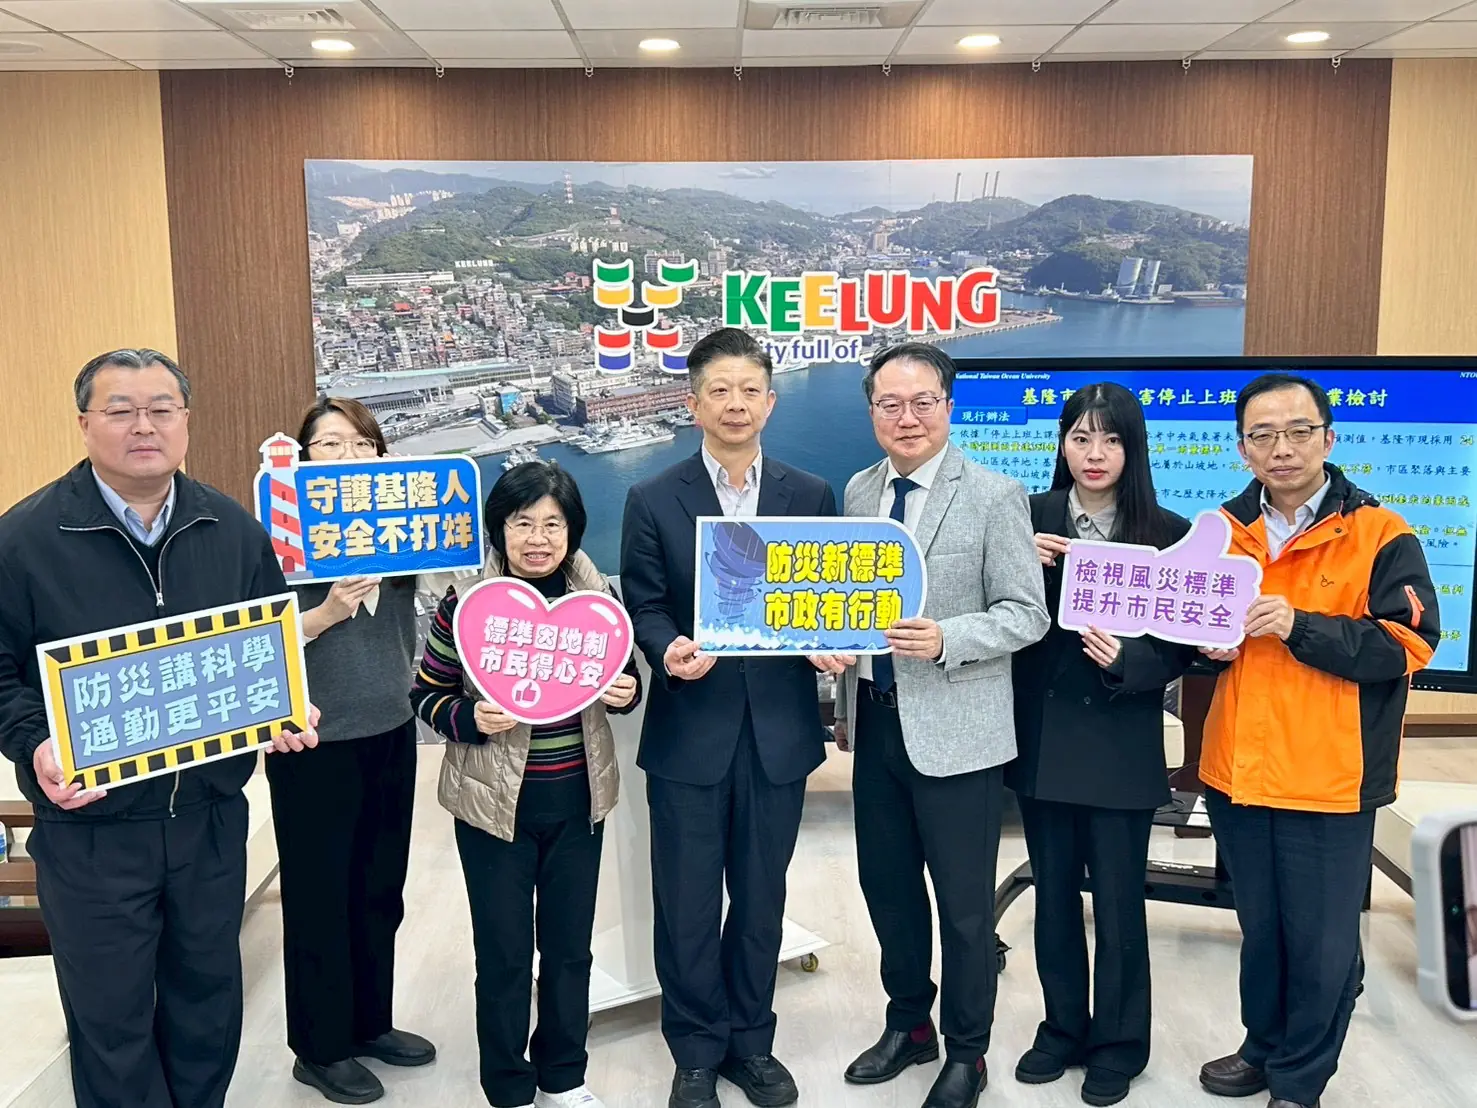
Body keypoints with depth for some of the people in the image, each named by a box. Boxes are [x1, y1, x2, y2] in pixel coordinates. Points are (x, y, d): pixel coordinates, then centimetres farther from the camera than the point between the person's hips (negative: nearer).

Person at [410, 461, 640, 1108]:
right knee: (504, 953, 8)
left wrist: (626, 693, -10)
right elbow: (426, 695, -3)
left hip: (578, 798, 3)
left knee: (570, 945, 16)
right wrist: (472, 720, -21)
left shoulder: (598, 595, -2)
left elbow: (623, 677, 12)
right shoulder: (466, 602, -11)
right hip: (494, 802, -3)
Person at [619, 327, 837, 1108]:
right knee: (687, 904, 9)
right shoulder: (653, 501, -1)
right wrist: (668, 651, -23)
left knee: (761, 898, 15)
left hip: (779, 730, 2)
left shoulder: (812, 497, 4)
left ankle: (751, 1043, 34)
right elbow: (643, 606, -3)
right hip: (689, 731, -1)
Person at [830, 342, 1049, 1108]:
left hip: (954, 728, -5)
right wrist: (846, 703, 2)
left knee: (964, 901, 7)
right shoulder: (857, 492, 7)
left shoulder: (994, 496, -10)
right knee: (886, 885, 17)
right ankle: (908, 1024, 38)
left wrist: (945, 640, -27)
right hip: (875, 720, 5)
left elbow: (1027, 613, -11)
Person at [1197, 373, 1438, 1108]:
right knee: (1259, 926, 19)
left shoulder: (1380, 535, -7)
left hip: (1328, 776, -4)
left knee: (1320, 940, 7)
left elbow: (1407, 643, -13)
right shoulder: (1225, 531, 7)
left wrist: (1299, 626, -21)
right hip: (1238, 769, 4)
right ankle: (1264, 1047, 38)